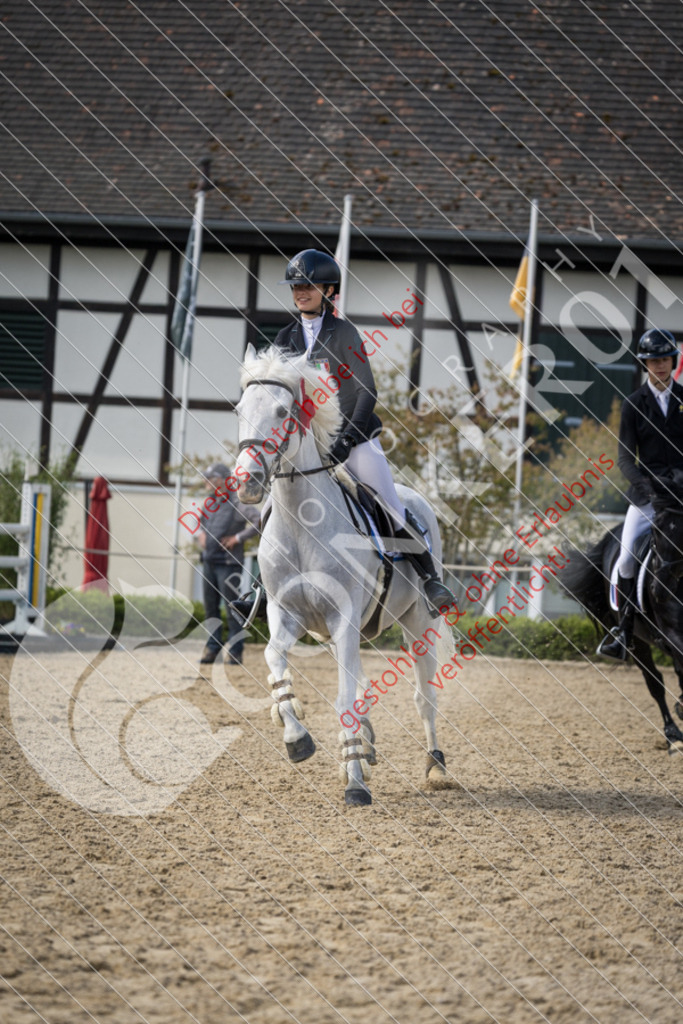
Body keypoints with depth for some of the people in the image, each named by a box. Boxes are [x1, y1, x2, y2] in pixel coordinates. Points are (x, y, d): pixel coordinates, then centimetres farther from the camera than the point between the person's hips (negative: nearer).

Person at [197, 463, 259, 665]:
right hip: (209, 562, 8)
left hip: (228, 563, -8)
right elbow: (200, 522, 32)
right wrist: (200, 533, 10)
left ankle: (235, 651, -1)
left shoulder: (237, 504, -10)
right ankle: (212, 647, 16)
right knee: (210, 607, 10)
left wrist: (238, 538, -18)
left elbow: (258, 521, -20)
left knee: (232, 607, -4)